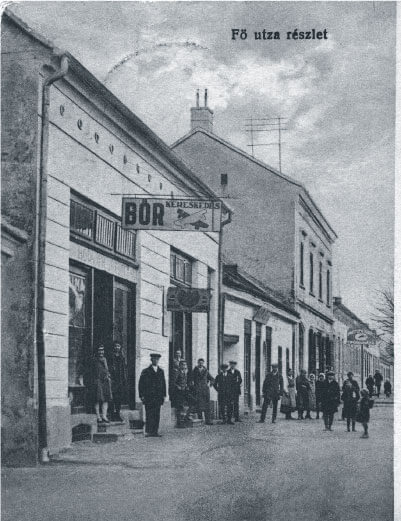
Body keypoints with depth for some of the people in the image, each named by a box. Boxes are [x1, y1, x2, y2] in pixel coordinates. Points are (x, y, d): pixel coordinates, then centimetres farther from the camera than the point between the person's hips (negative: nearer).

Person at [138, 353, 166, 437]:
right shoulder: (146, 372, 1)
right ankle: (148, 432, -6)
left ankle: (155, 431, 5)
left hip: (158, 397, 4)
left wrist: (163, 395, 11)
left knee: (157, 415, 1)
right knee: (149, 414, -8)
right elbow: (141, 384, 0)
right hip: (148, 397, -4)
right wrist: (142, 396, -6)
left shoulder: (161, 371, 15)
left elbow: (163, 384, 18)